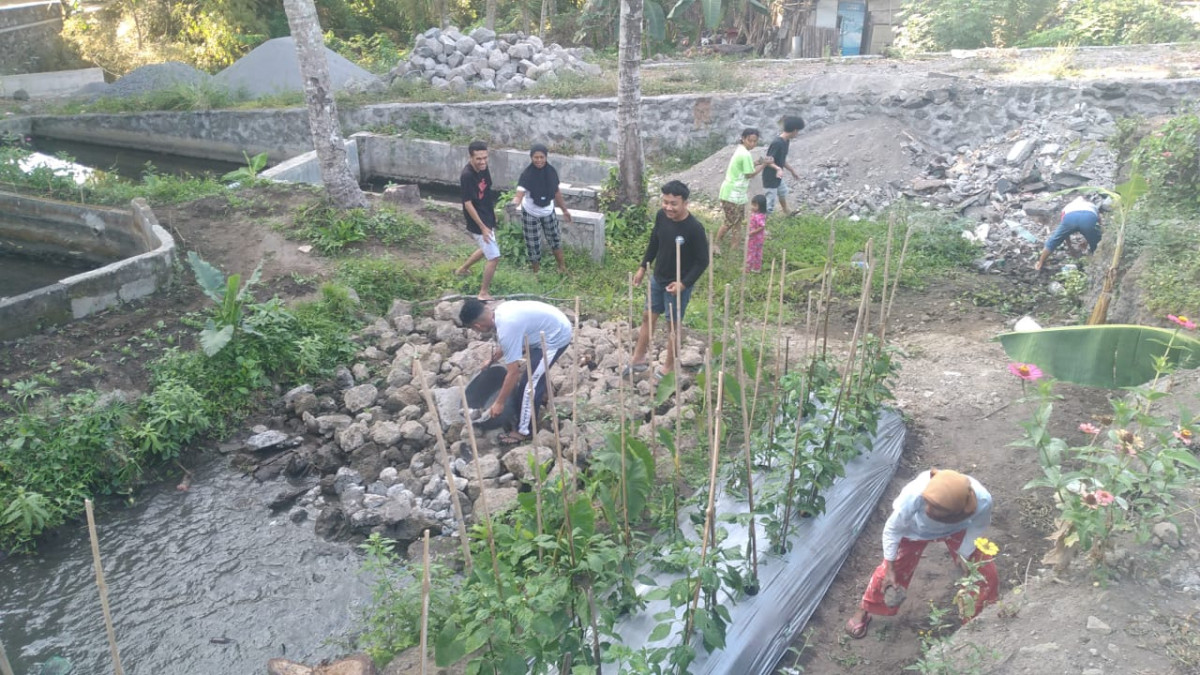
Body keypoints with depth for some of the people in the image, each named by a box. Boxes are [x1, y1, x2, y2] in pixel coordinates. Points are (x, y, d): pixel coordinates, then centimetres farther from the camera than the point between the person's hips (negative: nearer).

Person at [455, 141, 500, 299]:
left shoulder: (483, 168, -2)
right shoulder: (467, 175, -27)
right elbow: (468, 204, -24)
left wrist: (492, 214, 21)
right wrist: (483, 227, -23)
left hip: (487, 218, 9)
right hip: (478, 223, -9)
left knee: (487, 250, 28)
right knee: (494, 257, -4)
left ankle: (462, 269, 49)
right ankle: (484, 292, 11)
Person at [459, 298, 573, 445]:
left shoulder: (506, 329, -27)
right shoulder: (501, 310, -1)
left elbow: (513, 373, -22)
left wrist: (499, 403, -13)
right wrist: (492, 360, 33)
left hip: (556, 337, -9)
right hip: (557, 324, 10)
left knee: (529, 383, -2)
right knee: (536, 369, 33)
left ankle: (523, 431, 10)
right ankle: (540, 395, 59)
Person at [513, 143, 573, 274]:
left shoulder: (551, 172, -12)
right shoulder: (527, 175, -25)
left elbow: (556, 192, 3)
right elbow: (519, 195, -34)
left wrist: (564, 210, 11)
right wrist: (514, 203, -58)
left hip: (548, 212, 4)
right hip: (530, 214, -4)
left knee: (555, 239, 19)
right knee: (533, 244, 6)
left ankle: (562, 267, 40)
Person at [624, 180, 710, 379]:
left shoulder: (694, 228, -26)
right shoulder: (661, 216, -9)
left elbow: (702, 261, -18)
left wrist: (683, 283, -23)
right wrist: (643, 267, 12)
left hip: (678, 285, -6)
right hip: (657, 278, 6)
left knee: (672, 325, 9)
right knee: (648, 317, 18)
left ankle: (669, 367, 28)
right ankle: (639, 359, 36)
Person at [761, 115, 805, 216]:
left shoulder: (786, 141, 2)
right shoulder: (777, 143, -27)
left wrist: (792, 171, 22)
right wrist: (778, 169, -46)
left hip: (777, 177, 11)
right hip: (770, 178, -11)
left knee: (783, 192, 34)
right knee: (768, 207, -7)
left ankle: (786, 213, 60)